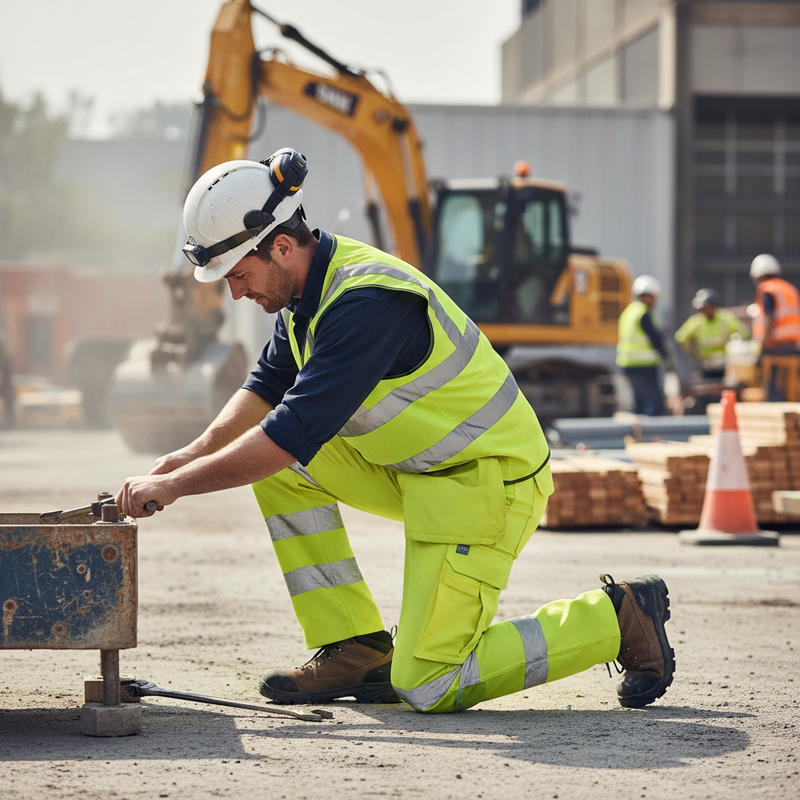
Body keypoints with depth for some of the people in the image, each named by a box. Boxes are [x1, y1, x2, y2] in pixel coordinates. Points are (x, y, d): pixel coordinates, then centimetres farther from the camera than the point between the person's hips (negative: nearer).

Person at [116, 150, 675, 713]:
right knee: (279, 467, -2)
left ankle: (616, 617, 3)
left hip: (486, 481, -9)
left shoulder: (366, 303, -28)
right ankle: (355, 650, 3)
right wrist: (198, 452, 0)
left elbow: (292, 434, -32)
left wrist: (175, 486, -25)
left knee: (428, 689, -12)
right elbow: (269, 384, 17)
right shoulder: (310, 285, 1)